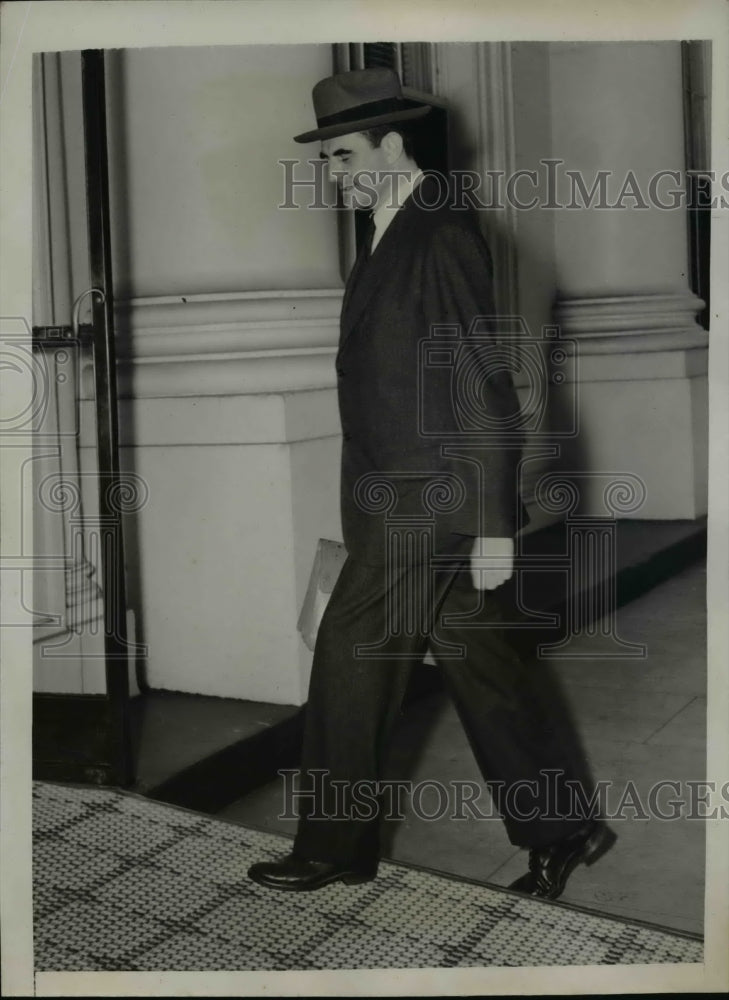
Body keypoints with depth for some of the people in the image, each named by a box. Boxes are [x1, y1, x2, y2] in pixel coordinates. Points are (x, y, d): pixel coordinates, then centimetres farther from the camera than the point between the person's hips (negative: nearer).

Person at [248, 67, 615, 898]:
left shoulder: (442, 235, -15)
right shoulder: (392, 235, 15)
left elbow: (485, 387, -19)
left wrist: (494, 524, -19)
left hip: (423, 508, -9)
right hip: (403, 501, 9)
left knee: (350, 668, 2)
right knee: (480, 666, 14)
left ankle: (333, 850, 20)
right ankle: (558, 832, 26)